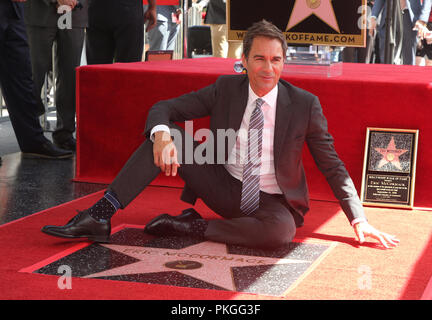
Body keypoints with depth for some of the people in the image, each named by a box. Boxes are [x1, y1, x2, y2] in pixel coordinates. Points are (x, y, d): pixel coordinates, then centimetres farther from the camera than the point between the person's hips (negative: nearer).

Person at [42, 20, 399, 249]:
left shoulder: (305, 104, -10)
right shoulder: (226, 88, -4)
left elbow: (332, 165, -4)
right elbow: (163, 109, -6)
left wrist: (359, 219, -9)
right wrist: (162, 134, -31)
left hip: (271, 200, -2)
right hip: (225, 187, 2)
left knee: (281, 231, -39)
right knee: (164, 136, -16)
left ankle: (192, 226, -20)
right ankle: (99, 218, -23)